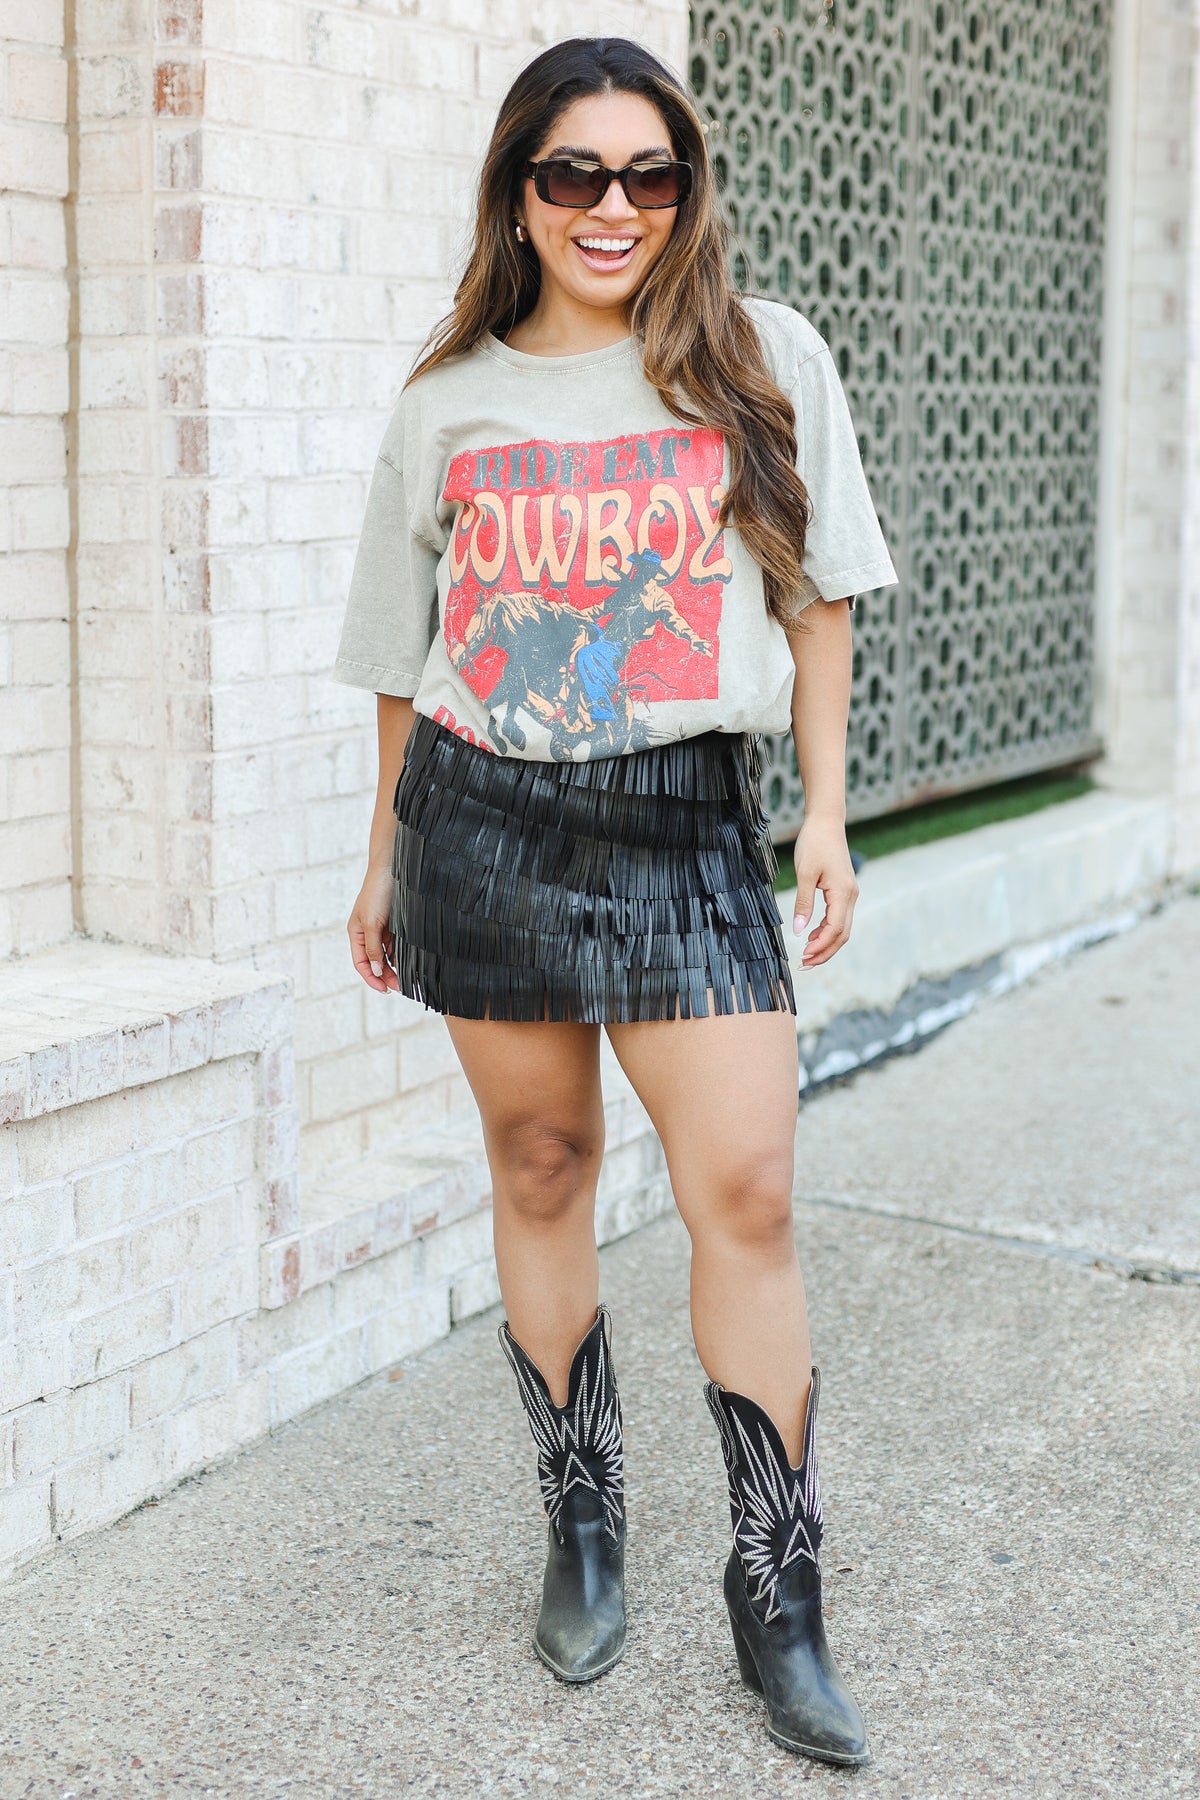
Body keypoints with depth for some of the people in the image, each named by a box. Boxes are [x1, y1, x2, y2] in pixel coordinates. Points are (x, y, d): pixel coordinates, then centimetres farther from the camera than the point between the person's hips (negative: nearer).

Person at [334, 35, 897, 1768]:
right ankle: (583, 1531, 26)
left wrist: (824, 811, 3)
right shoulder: (451, 401, 7)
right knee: (540, 1171, 9)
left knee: (745, 1190, -7)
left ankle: (778, 1591, 6)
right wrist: (385, 859, 14)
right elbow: (408, 655, 13)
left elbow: (815, 598, 8)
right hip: (487, 816, 1)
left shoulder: (766, 360, 5)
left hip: (689, 820, -1)